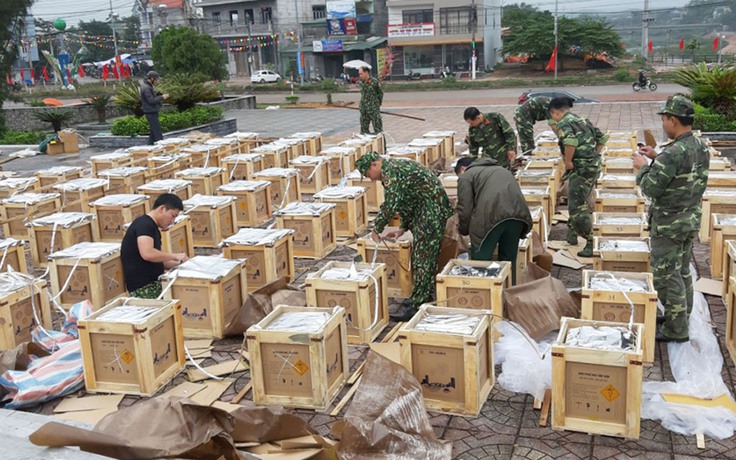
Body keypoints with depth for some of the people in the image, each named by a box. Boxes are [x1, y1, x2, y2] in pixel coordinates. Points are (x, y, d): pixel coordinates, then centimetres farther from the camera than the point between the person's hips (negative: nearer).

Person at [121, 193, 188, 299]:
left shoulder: (153, 227, 20)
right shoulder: (144, 224, -11)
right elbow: (147, 254, -26)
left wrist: (178, 263, 10)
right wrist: (175, 256, -15)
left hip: (153, 283, 10)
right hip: (143, 287, -10)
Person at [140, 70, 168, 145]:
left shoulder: (148, 86, 14)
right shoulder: (146, 88, -19)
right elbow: (151, 100, -22)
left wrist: (160, 96, 8)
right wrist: (162, 97, -16)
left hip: (152, 112, 11)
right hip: (151, 113, -11)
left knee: (153, 132, 16)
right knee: (158, 133, -10)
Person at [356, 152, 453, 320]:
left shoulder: (391, 171, -15)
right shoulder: (395, 168, 18)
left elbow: (390, 205, -22)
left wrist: (376, 229, -9)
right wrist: (404, 228, 21)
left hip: (432, 210, -11)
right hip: (425, 210, 11)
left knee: (423, 258, -8)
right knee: (426, 255, 15)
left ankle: (417, 304, -5)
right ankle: (426, 296, 22)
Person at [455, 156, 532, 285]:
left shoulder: (466, 176, 18)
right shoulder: (502, 170, 39)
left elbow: (465, 209, 7)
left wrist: (464, 231, 24)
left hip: (491, 216, -6)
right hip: (519, 213, 6)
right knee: (509, 261, 19)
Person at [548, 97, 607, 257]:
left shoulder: (563, 123, -10)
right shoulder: (583, 120, 17)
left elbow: (570, 140, -31)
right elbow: (602, 137, 21)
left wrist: (568, 161, -19)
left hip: (581, 168, -9)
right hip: (594, 166, 9)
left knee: (577, 207, -5)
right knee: (578, 202, 23)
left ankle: (591, 244, -5)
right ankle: (572, 235, 35)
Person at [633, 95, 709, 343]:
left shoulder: (672, 153, -26)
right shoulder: (701, 147, 2)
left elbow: (651, 188, -22)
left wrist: (643, 166, -5)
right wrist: (657, 158, 9)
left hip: (669, 225, -9)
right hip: (691, 220, 9)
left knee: (666, 276, 3)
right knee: (683, 271, 20)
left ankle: (676, 329, 11)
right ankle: (681, 317, 34)